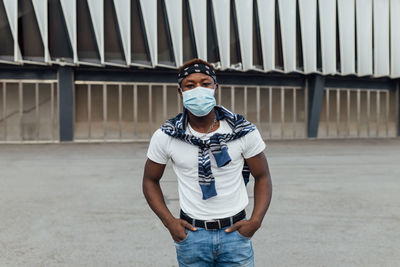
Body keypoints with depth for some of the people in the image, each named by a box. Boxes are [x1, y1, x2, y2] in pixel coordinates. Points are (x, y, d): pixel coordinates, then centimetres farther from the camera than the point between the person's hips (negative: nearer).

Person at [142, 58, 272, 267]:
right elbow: (150, 180, 5)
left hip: (236, 233, 0)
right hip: (191, 234, 0)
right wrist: (169, 222, -5)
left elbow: (262, 177, 2)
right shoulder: (165, 136, -7)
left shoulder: (244, 131, -7)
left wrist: (256, 221, -9)